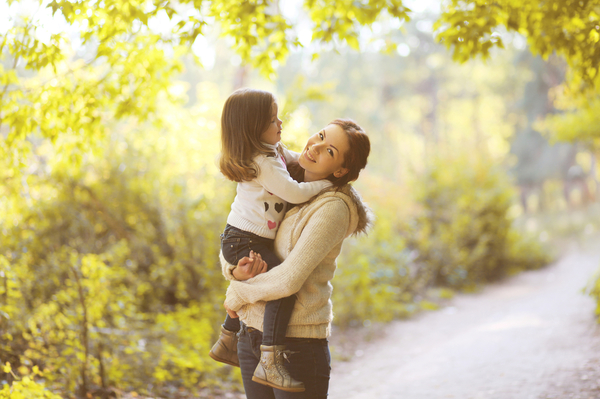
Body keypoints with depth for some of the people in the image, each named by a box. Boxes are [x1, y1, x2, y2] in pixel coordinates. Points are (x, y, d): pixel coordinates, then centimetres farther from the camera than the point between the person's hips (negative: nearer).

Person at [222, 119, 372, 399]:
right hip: (251, 334, 7)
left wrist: (237, 294, -6)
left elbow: (288, 279, -20)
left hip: (296, 342, -6)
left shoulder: (334, 208, -15)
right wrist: (235, 272, -12)